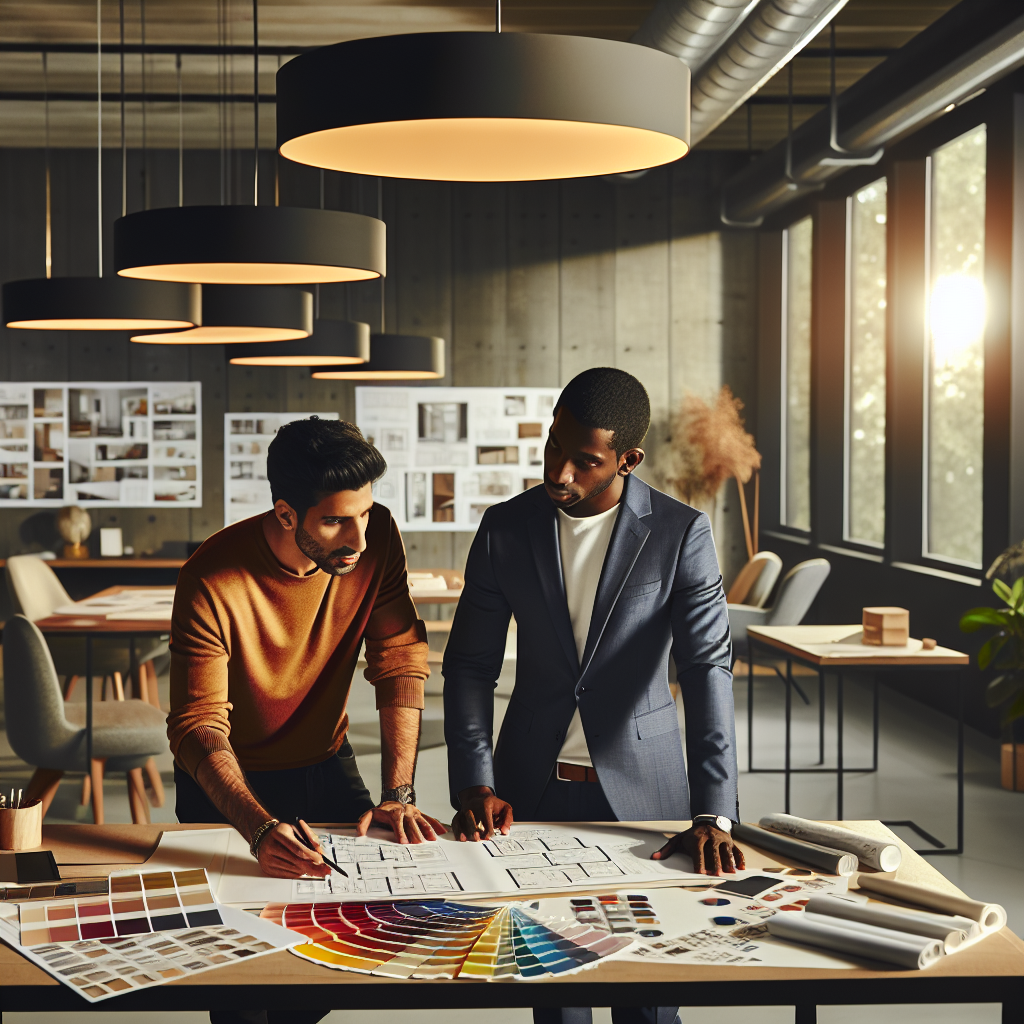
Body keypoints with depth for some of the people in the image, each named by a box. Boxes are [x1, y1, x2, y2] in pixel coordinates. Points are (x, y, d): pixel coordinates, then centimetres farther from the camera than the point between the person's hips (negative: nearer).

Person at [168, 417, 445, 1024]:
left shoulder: (375, 538, -17)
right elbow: (198, 726, -31)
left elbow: (401, 660, -14)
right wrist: (260, 827, -47)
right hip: (232, 781, -3)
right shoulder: (212, 582, -29)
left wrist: (399, 793, -22)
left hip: (327, 765, 4)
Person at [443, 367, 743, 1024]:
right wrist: (474, 783, -8)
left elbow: (708, 669, -16)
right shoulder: (506, 527, -1)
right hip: (532, 789, 2)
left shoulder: (682, 533, -9)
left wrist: (714, 813, -25)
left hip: (641, 789, -1)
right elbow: (471, 664, 3)